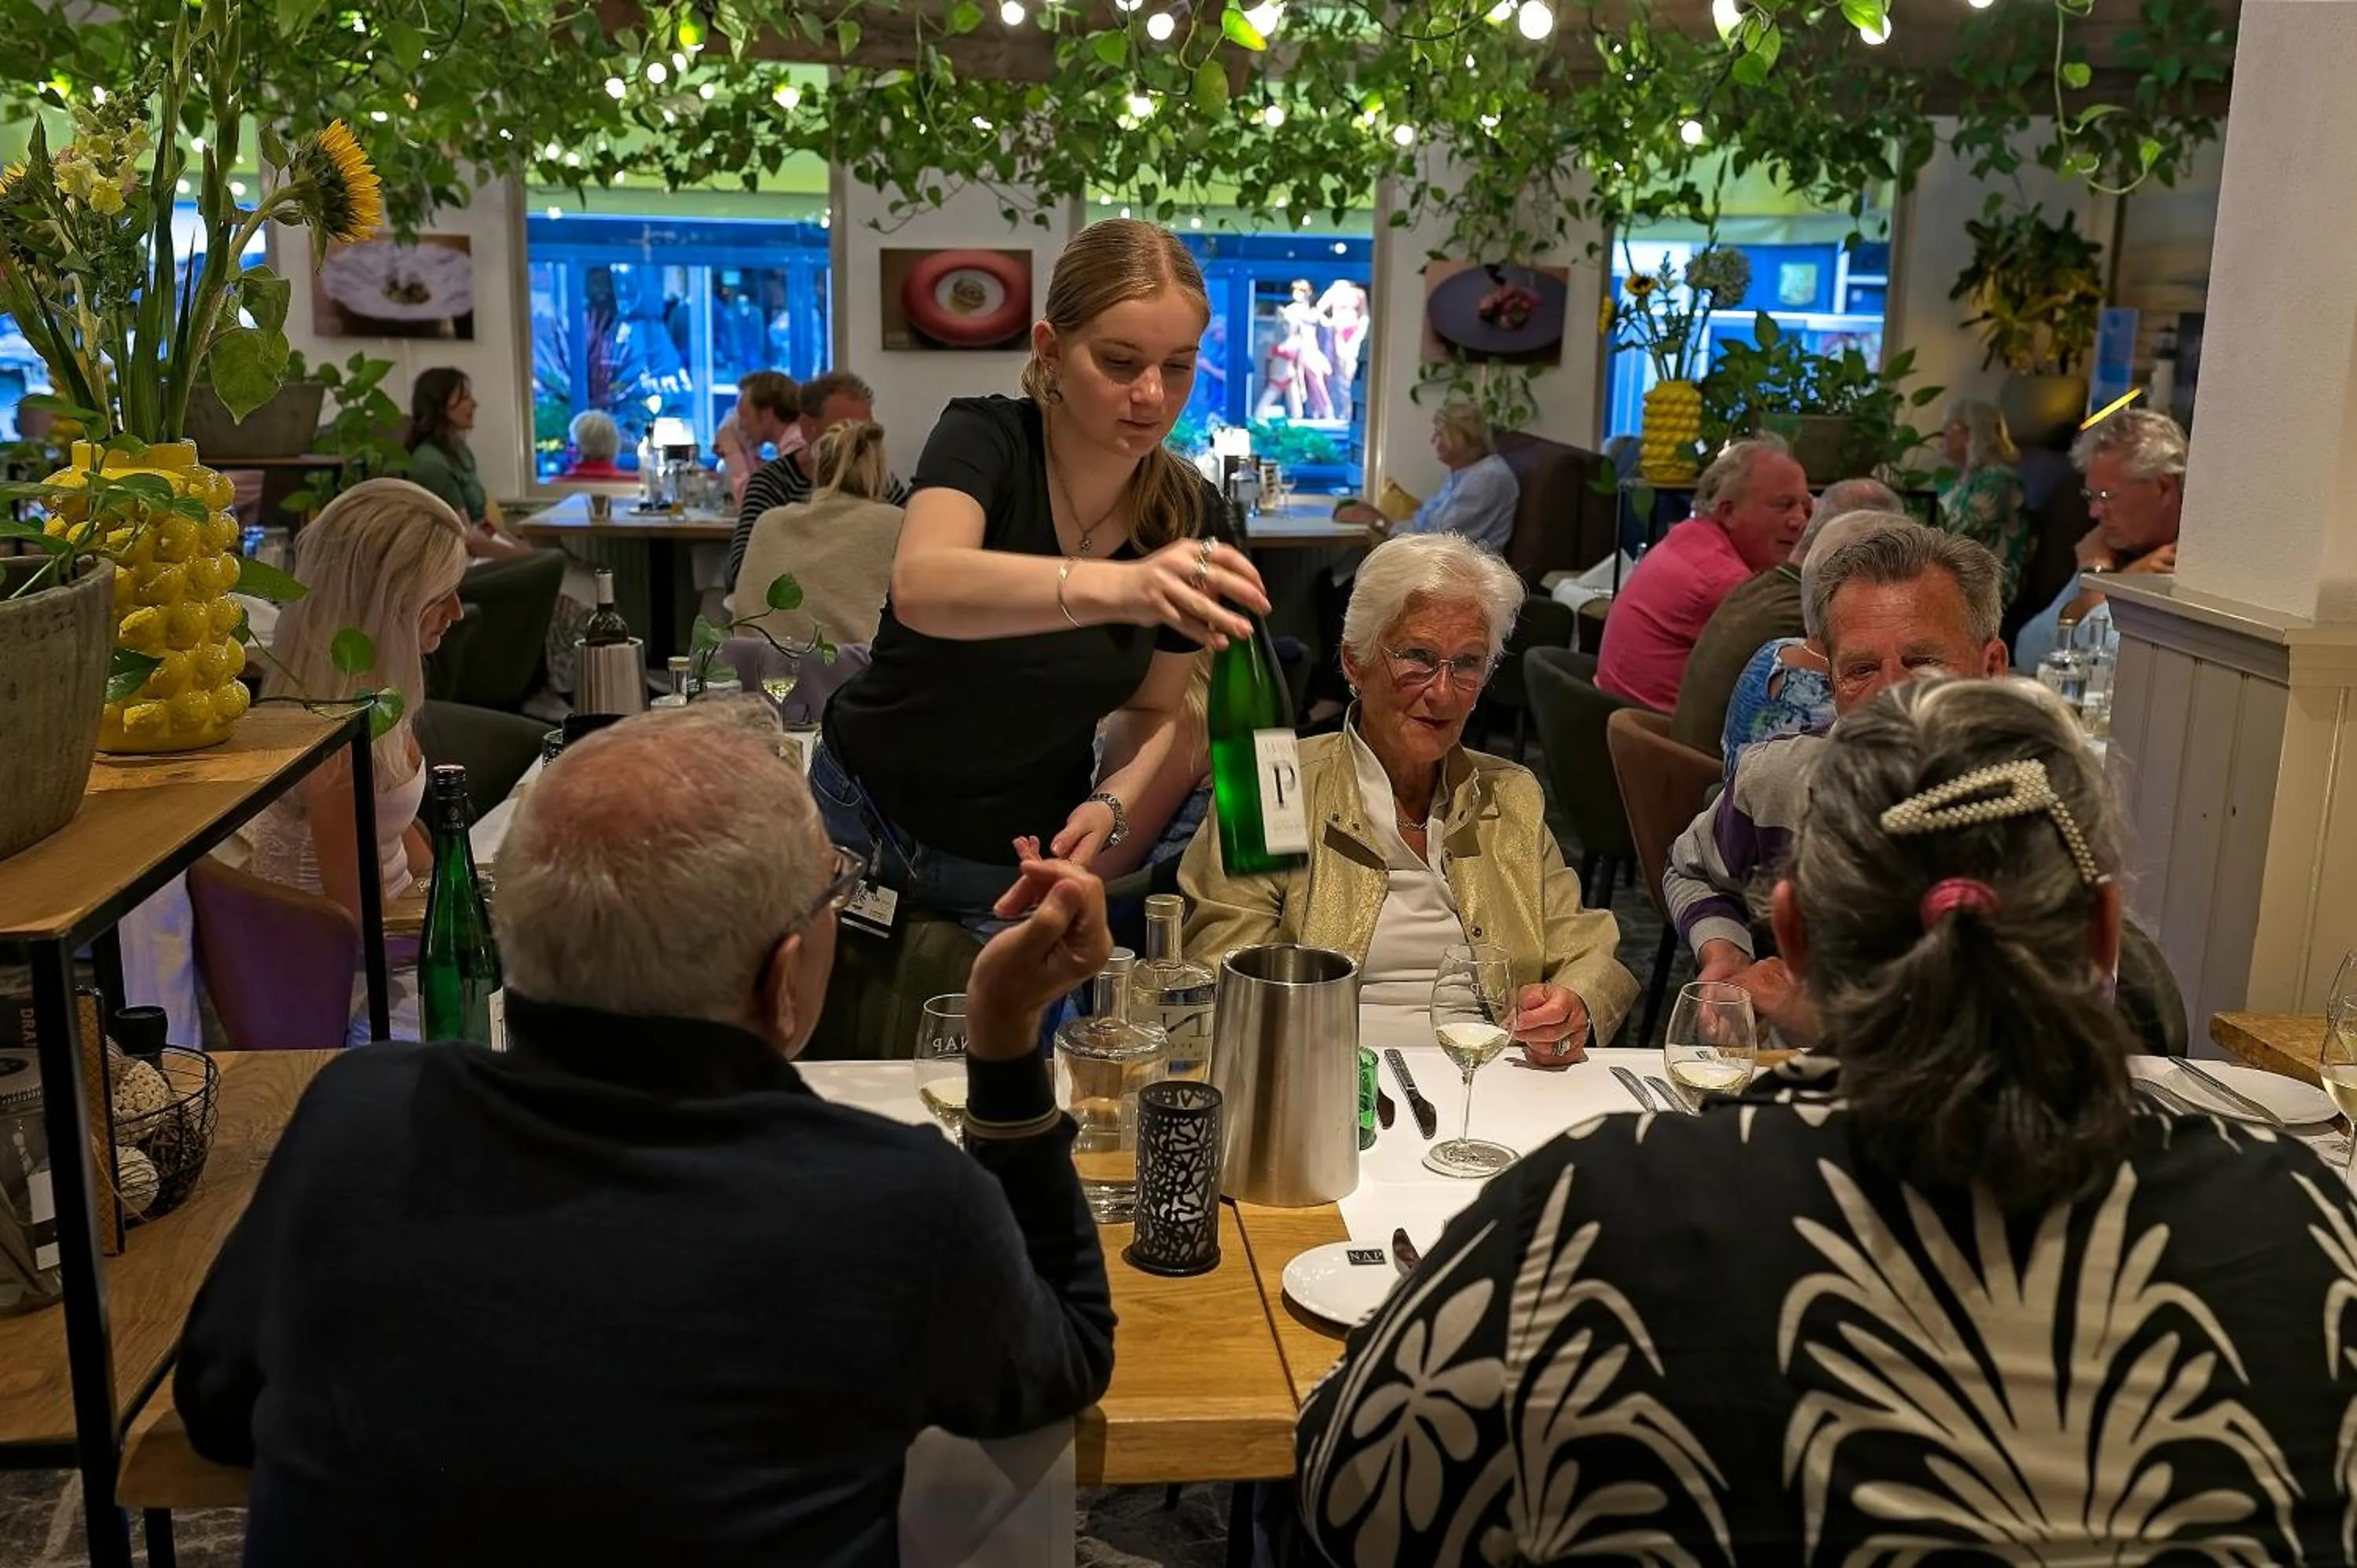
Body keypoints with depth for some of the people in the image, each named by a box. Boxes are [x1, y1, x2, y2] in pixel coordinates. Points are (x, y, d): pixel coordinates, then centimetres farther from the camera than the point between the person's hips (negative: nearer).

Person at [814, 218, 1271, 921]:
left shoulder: (1188, 512, -9)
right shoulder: (985, 438, -19)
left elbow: (1151, 710, 3)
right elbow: (921, 588, -41)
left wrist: (1112, 806, -18)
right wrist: (1117, 587, -58)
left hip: (1031, 859, 3)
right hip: (867, 831, -2)